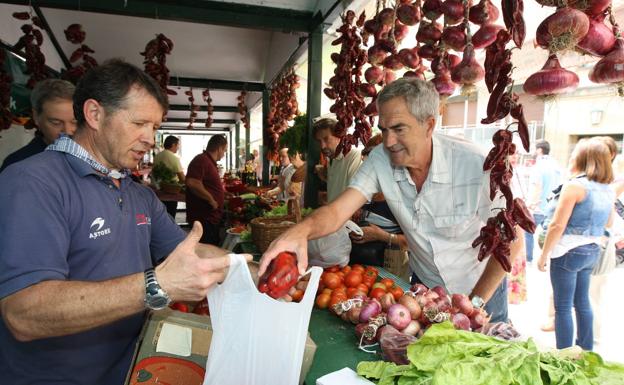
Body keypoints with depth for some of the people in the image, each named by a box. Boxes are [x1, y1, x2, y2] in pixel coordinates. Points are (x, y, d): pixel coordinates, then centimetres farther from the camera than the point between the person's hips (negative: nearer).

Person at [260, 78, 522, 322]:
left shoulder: (476, 165, -29)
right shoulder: (380, 160, -18)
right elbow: (337, 211, -26)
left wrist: (475, 302, -15)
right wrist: (302, 230, -47)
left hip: (481, 290, -2)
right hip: (424, 287, 3)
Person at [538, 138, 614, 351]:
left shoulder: (574, 185, -16)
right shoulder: (608, 189, 7)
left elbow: (557, 225, -18)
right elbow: (608, 223, 21)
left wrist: (543, 255, -11)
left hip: (568, 251, -8)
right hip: (592, 251, 8)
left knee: (563, 307, 1)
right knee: (582, 302, 20)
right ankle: (586, 351, 33)